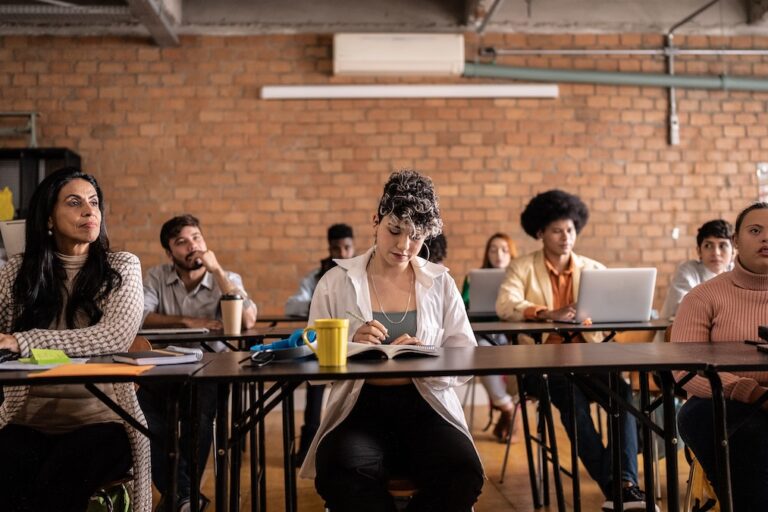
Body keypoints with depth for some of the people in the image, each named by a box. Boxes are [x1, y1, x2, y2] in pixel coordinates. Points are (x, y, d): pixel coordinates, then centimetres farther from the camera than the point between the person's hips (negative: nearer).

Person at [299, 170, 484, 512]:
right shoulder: (336, 283, 3)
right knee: (340, 473, -33)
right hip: (359, 409, -1)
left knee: (463, 474, -27)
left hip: (425, 407, 2)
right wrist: (351, 346, -19)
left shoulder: (441, 283, 7)